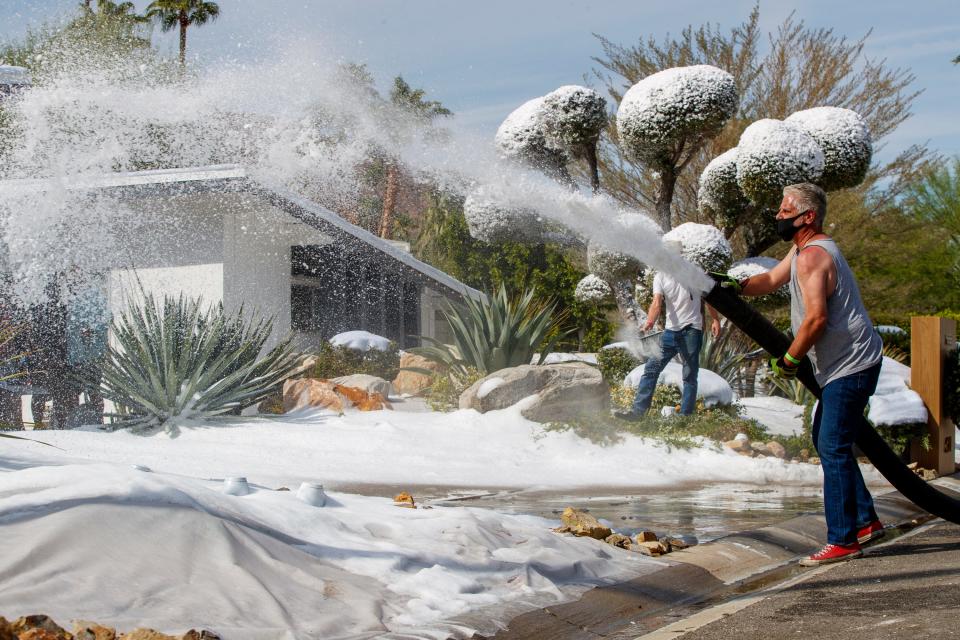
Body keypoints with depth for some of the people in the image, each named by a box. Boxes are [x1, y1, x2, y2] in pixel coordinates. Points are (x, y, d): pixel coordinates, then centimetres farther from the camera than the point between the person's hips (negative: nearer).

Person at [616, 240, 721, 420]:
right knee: (651, 369, -3)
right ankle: (638, 410, -2)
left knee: (690, 376, 0)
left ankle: (685, 416, 4)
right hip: (670, 330, 3)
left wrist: (715, 320, 1)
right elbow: (657, 303, -10)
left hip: (692, 330, -3)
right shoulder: (660, 277, 3)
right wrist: (650, 322, -28)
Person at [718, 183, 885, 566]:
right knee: (827, 443, 17)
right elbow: (771, 280, 19)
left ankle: (842, 541, -7)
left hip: (851, 366, -11)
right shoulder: (802, 250, 15)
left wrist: (788, 360, -14)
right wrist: (737, 287, -1)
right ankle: (865, 521, 22)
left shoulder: (813, 255, -19)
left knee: (833, 448, -10)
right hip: (843, 365, 11)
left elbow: (816, 318, -26)